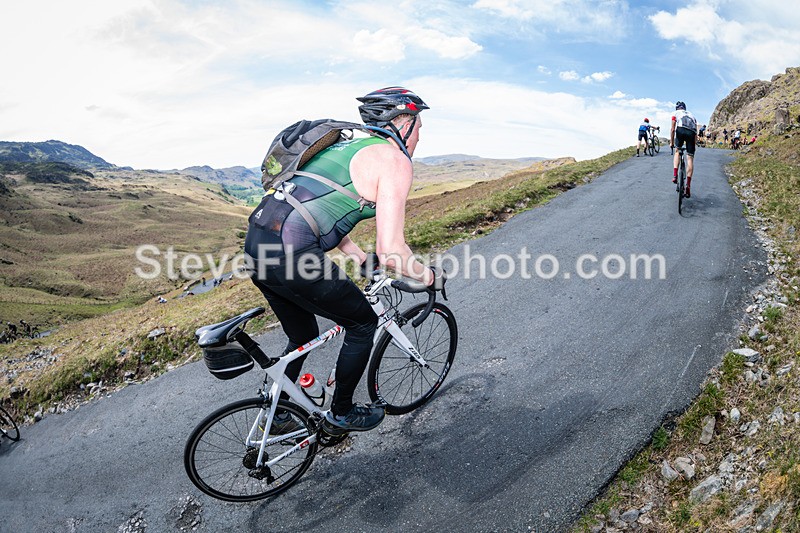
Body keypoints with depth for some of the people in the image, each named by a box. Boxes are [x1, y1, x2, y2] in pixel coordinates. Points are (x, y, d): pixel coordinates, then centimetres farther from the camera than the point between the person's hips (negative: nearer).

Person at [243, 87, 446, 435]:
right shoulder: (395, 160, -4)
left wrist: (362, 259, 35)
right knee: (363, 324, 14)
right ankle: (341, 414, 30)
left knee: (303, 336, 28)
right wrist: (430, 277, 5)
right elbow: (390, 250, -12)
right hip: (289, 253, -9)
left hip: (257, 241, 9)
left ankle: (279, 416, 43)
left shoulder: (352, 147, 24)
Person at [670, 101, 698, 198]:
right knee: (690, 158, 1)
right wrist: (695, 144, 35)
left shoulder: (676, 113, 26)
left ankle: (675, 175, -1)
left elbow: (672, 129, 18)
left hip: (681, 130, -2)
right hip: (691, 133, 2)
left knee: (677, 151, 20)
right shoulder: (692, 115, 35)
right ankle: (688, 185, -5)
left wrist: (671, 142, 25)